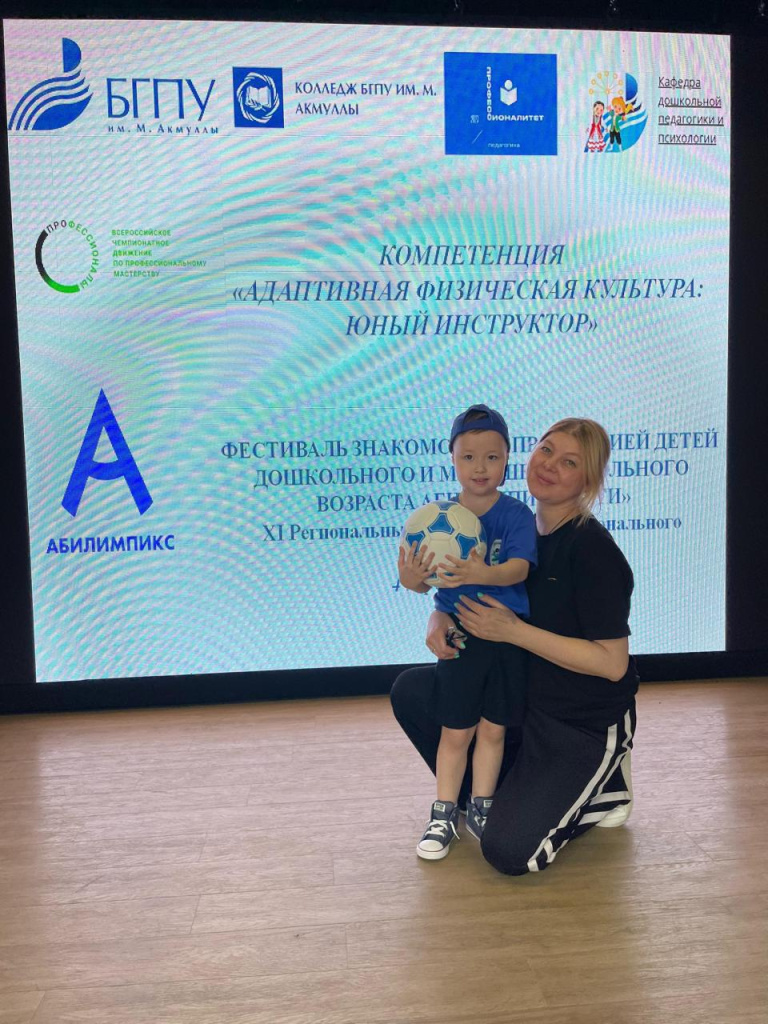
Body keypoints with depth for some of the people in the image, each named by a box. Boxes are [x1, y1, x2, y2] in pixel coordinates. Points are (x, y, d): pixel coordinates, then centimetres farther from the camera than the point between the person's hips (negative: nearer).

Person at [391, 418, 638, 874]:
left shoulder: (593, 549, -22)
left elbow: (612, 662, -24)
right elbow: (465, 596, 9)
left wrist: (514, 631, -26)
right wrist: (440, 619, -16)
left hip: (587, 723, -7)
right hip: (521, 696, 7)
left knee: (509, 851, -16)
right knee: (410, 691, -3)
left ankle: (598, 791, 12)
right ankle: (508, 796, 12)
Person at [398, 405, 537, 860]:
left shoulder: (517, 515, -7)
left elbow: (520, 567, -21)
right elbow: (425, 579, -6)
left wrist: (483, 575, -41)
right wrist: (411, 579, -30)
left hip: (508, 636, 0)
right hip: (459, 636, 0)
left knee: (493, 728, 12)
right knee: (456, 731, 8)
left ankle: (481, 809, 30)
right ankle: (444, 815, 23)